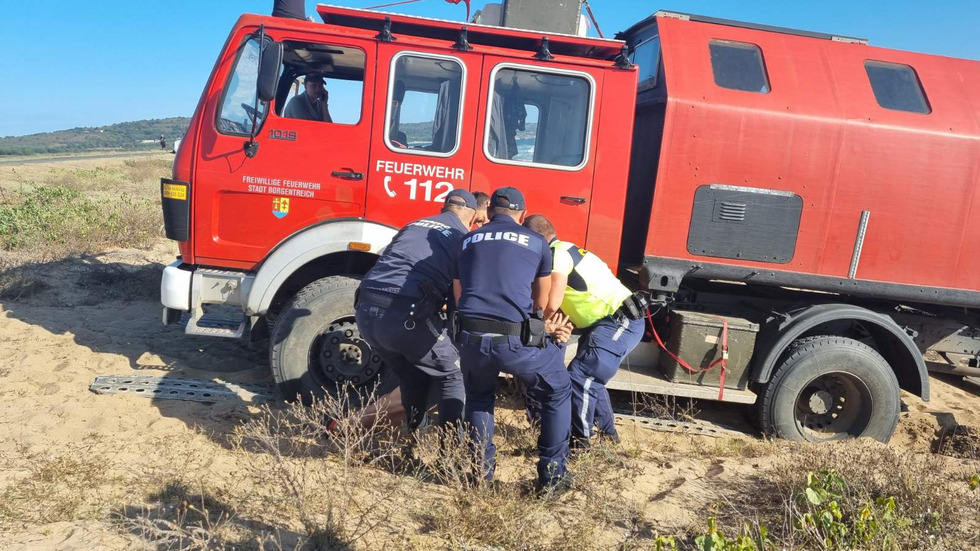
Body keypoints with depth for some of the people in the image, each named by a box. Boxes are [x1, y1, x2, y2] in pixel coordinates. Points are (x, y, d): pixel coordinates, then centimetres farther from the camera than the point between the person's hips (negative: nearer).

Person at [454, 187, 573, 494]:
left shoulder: (467, 241, 20)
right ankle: (552, 475, 26)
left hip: (471, 338, 3)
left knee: (478, 398, 34)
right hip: (517, 340, -2)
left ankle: (481, 471, 34)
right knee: (557, 393, 25)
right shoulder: (536, 242, 14)